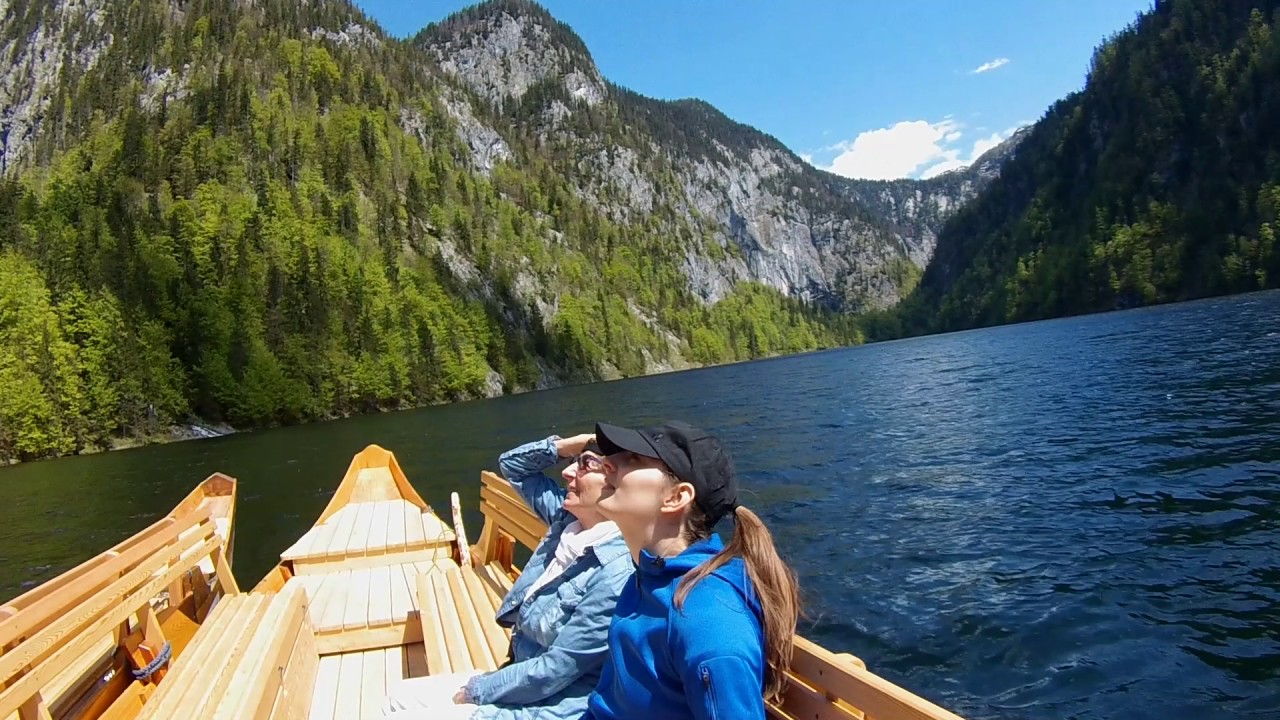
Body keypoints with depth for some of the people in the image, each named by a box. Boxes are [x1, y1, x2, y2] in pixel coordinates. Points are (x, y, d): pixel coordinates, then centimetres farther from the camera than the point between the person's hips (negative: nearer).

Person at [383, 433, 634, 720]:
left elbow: (554, 671, -23)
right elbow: (512, 464, 9)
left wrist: (474, 692, -11)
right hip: (519, 679, 8)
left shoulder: (617, 575, -27)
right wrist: (565, 446, -7)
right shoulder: (568, 517, -3)